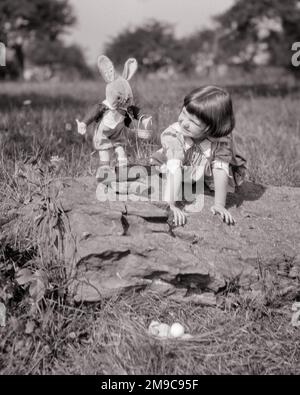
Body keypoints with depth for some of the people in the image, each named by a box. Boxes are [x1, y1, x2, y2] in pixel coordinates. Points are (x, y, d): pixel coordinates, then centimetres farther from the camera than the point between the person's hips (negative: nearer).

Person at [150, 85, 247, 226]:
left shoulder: (223, 139, -33)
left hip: (206, 174, 0)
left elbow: (220, 169, -33)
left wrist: (219, 205, -37)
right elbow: (174, 169, -44)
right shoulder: (176, 135, -37)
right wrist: (171, 205, -51)